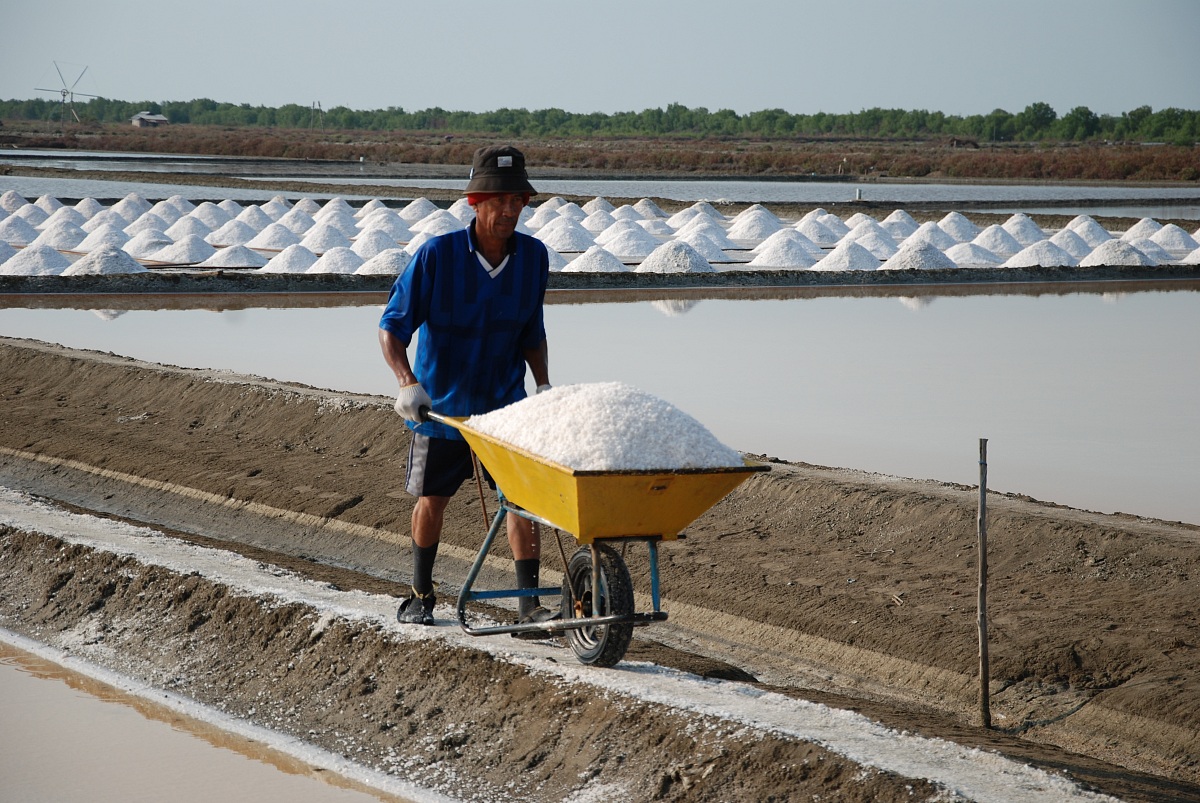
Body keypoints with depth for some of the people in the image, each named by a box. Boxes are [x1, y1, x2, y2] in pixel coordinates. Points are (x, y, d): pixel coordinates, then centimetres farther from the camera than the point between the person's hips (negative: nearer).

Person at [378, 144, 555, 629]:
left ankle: (528, 603, -3)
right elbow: (392, 327, -16)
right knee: (432, 499, 12)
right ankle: (421, 595, 32)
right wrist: (407, 383, -30)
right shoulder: (437, 255, -20)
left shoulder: (533, 256, -8)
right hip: (442, 402, -2)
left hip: (505, 402, 2)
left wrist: (544, 385, -3)